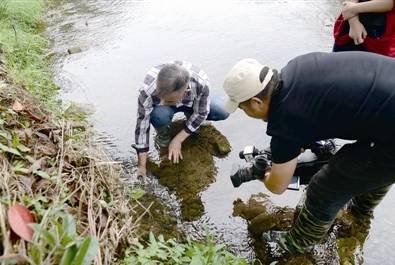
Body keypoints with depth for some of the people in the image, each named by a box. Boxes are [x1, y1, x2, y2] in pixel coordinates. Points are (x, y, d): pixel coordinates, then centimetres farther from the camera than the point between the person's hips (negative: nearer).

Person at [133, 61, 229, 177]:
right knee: (159, 115, -37)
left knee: (223, 112, -19)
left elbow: (201, 113, -21)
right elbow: (142, 125, -30)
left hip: (190, 102, 1)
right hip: (160, 107, -1)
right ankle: (163, 135, -1)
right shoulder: (147, 90, -39)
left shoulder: (201, 83, -39)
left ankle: (190, 114, 10)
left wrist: (177, 140, -22)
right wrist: (141, 167, -25)